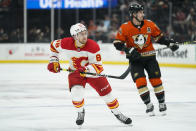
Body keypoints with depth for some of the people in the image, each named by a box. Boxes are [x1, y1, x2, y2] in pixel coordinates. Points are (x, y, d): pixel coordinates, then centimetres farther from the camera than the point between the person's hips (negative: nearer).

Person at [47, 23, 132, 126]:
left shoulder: (93, 46, -26)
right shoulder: (66, 44, -21)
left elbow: (98, 66, -23)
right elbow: (53, 46, 1)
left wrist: (86, 69, -41)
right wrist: (53, 61, -4)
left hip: (92, 72, 0)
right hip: (75, 72, 0)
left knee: (106, 92, -3)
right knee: (76, 93, -23)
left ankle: (117, 113, 20)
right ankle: (80, 112, 8)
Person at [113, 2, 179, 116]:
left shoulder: (149, 24, -3)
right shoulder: (125, 28, -11)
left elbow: (159, 36, 10)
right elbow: (118, 43, -10)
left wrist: (169, 43, -2)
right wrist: (129, 50, -21)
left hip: (149, 56, 2)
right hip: (135, 59, -2)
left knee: (156, 80, 0)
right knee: (140, 81, -13)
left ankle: (162, 103, 17)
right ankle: (148, 105, 0)